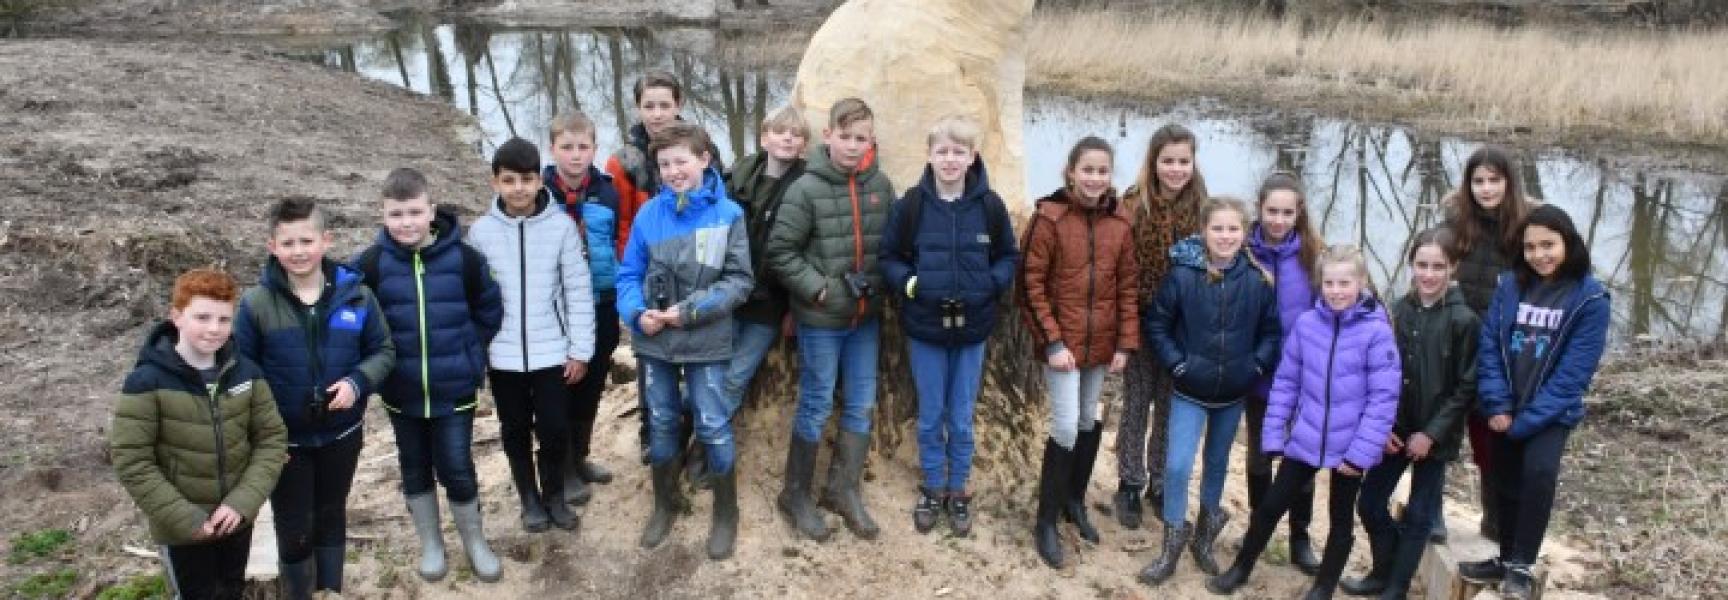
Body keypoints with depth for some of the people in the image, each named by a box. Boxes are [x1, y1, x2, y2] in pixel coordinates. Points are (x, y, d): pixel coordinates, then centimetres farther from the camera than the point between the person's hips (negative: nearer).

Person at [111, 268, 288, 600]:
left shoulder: (246, 372, -6)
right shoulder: (148, 381, -17)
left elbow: (272, 438, -3)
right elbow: (130, 460, -17)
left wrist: (243, 502, -15)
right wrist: (185, 519, -20)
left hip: (238, 519, 4)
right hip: (182, 529, -4)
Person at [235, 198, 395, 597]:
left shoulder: (355, 294, -9)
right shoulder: (256, 303, -13)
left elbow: (383, 351, -1)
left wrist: (357, 381, -20)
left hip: (341, 433, 2)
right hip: (284, 439, -2)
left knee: (331, 517, 21)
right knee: (295, 530, 9)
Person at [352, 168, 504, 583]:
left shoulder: (463, 258, -12)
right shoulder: (372, 263, -10)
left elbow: (490, 313, 0)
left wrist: (467, 352, 0)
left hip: (454, 390, -2)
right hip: (401, 392, 2)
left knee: (457, 470, 4)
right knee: (415, 471, 16)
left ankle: (475, 543, 27)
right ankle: (430, 545, 35)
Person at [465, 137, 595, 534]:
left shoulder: (562, 226, -8)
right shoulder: (481, 231, -3)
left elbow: (579, 291, -4)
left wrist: (581, 349, -5)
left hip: (552, 352, -1)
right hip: (502, 354, 2)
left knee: (555, 429, 5)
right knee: (515, 431, 14)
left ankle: (554, 495, 28)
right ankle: (530, 498, 32)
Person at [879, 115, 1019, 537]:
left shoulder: (990, 205, -5)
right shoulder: (911, 204, -7)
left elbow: (1009, 257, 5)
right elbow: (888, 257, 1)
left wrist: (991, 285, -12)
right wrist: (908, 284, -16)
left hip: (972, 328, 0)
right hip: (924, 328, 0)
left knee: (962, 419, 12)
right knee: (930, 417, 12)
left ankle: (958, 492, 29)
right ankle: (933, 489, 29)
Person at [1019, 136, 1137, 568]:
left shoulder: (1120, 222, 1)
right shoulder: (1049, 217, -11)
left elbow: (1128, 287, 5)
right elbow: (1031, 284, -11)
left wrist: (1125, 343, 0)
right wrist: (1052, 341, -15)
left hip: (1101, 343, 5)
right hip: (1061, 342, -5)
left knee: (1089, 422, 16)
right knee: (1066, 427, -6)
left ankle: (1075, 501, 35)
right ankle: (1046, 522, 8)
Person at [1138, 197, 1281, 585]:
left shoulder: (1258, 280, -9)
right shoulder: (1183, 274, -15)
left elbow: (1271, 331, 3)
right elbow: (1156, 323, -6)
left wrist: (1257, 365, -7)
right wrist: (1177, 363, -11)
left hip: (1233, 393, 3)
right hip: (1190, 391, -2)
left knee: (1217, 463, 18)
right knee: (1177, 466, -8)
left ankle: (1204, 535, 38)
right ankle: (1172, 547, 9)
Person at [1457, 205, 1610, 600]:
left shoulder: (1591, 298, -12)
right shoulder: (1510, 286, -3)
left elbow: (1574, 371, -15)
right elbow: (1489, 346, -3)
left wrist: (1527, 419, -17)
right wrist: (1497, 405, -12)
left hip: (1553, 412, -3)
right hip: (1506, 409, 4)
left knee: (1539, 472, -22)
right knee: (1508, 484, 11)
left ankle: (1521, 566, -7)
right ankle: (1507, 559, 31)